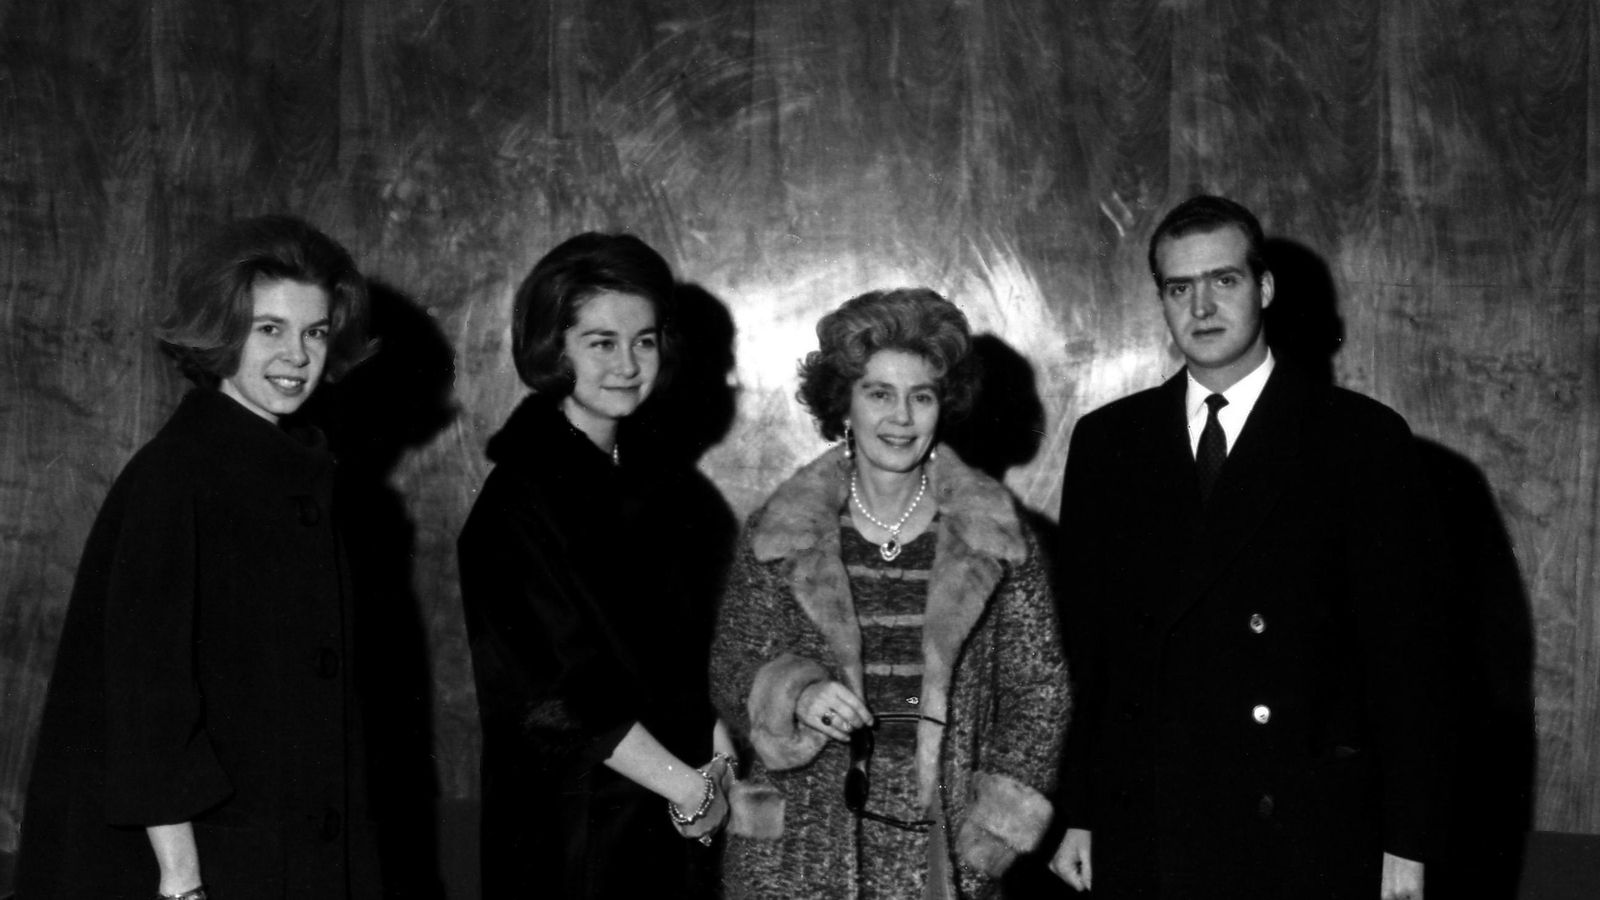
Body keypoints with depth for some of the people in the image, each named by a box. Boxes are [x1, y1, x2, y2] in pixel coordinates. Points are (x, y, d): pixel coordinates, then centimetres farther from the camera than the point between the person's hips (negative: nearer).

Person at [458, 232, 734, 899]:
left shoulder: (646, 481, 9)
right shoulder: (519, 499, -14)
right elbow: (553, 693, -18)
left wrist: (723, 760, -2)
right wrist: (691, 787, -14)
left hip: (669, 822, 7)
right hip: (570, 831, -7)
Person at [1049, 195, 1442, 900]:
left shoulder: (1361, 437, -1)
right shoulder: (1107, 440, 8)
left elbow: (1399, 647, -2)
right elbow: (1082, 637, 8)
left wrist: (1405, 841, -5)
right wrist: (1075, 814, 4)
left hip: (1307, 838, -2)